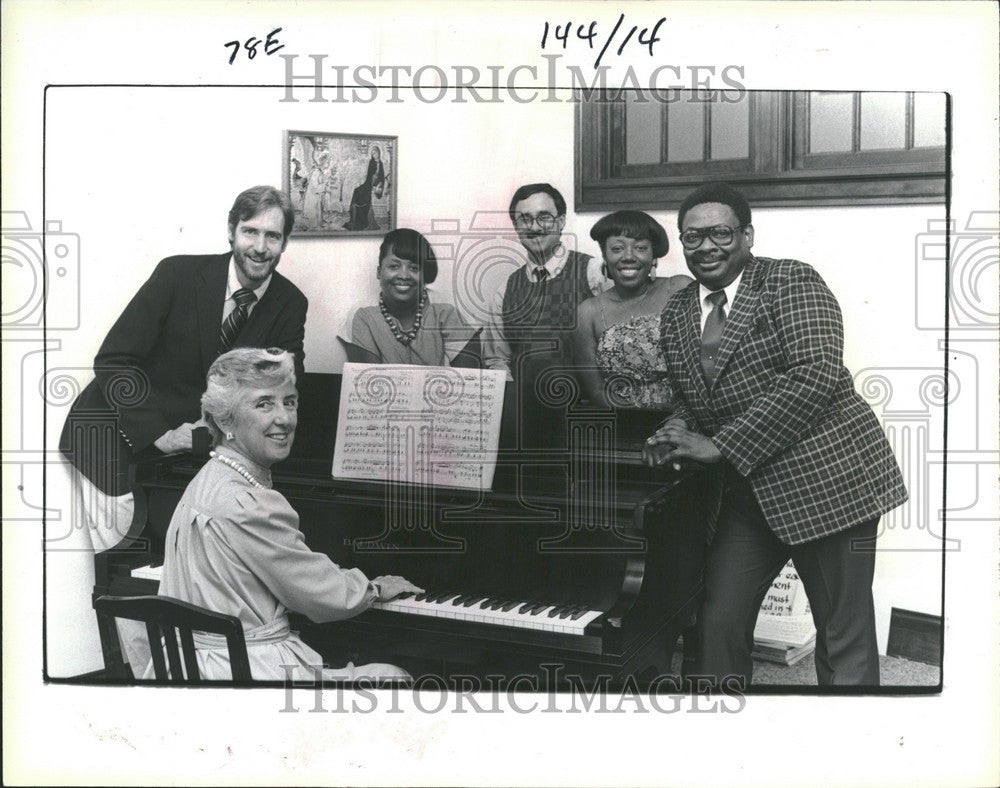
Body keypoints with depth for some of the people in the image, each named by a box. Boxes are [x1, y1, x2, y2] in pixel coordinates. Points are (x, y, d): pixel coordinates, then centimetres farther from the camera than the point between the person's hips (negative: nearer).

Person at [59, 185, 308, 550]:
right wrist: (159, 433, -22)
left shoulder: (291, 305, -5)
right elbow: (112, 362, -13)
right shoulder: (178, 274, -14)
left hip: (192, 438, 3)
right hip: (113, 434, -2)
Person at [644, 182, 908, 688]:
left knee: (845, 637, 3)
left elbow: (816, 374, -20)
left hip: (827, 476, -5)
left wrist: (721, 445, -21)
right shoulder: (675, 315, 11)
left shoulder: (792, 282, -7)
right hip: (748, 489, 6)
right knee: (719, 623, 6)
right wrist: (678, 433, -6)